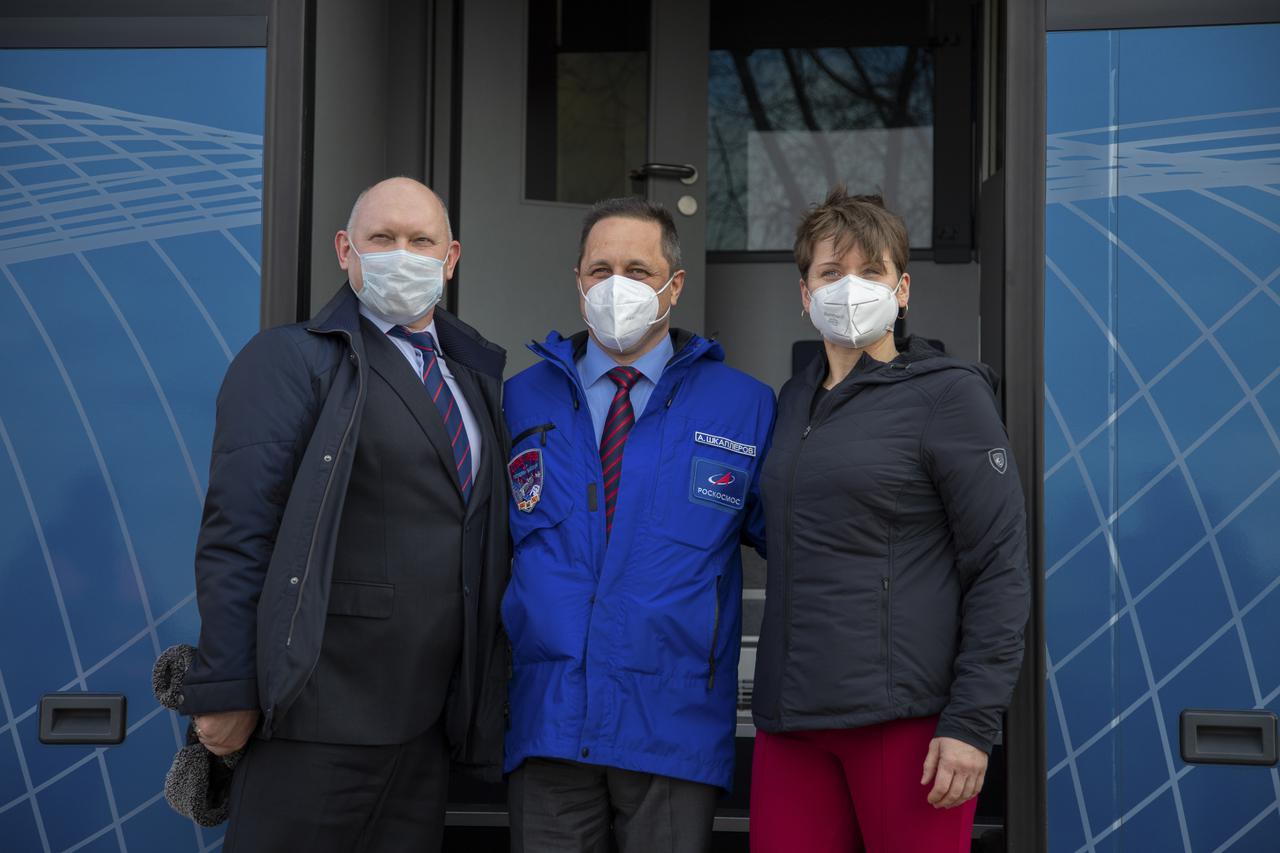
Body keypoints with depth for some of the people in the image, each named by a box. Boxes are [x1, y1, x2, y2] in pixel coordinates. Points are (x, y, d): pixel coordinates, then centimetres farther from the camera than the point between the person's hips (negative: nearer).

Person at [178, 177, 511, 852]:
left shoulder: (475, 377, 15)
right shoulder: (289, 360, -5)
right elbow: (236, 534, -12)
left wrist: (485, 687, 11)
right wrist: (225, 691, -17)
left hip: (430, 716, 6)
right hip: (322, 715, -6)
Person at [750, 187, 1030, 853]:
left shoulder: (948, 394, -3)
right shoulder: (794, 399, 14)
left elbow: (1001, 569, -7)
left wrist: (973, 722, -13)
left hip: (906, 717, -5)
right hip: (791, 721, 5)